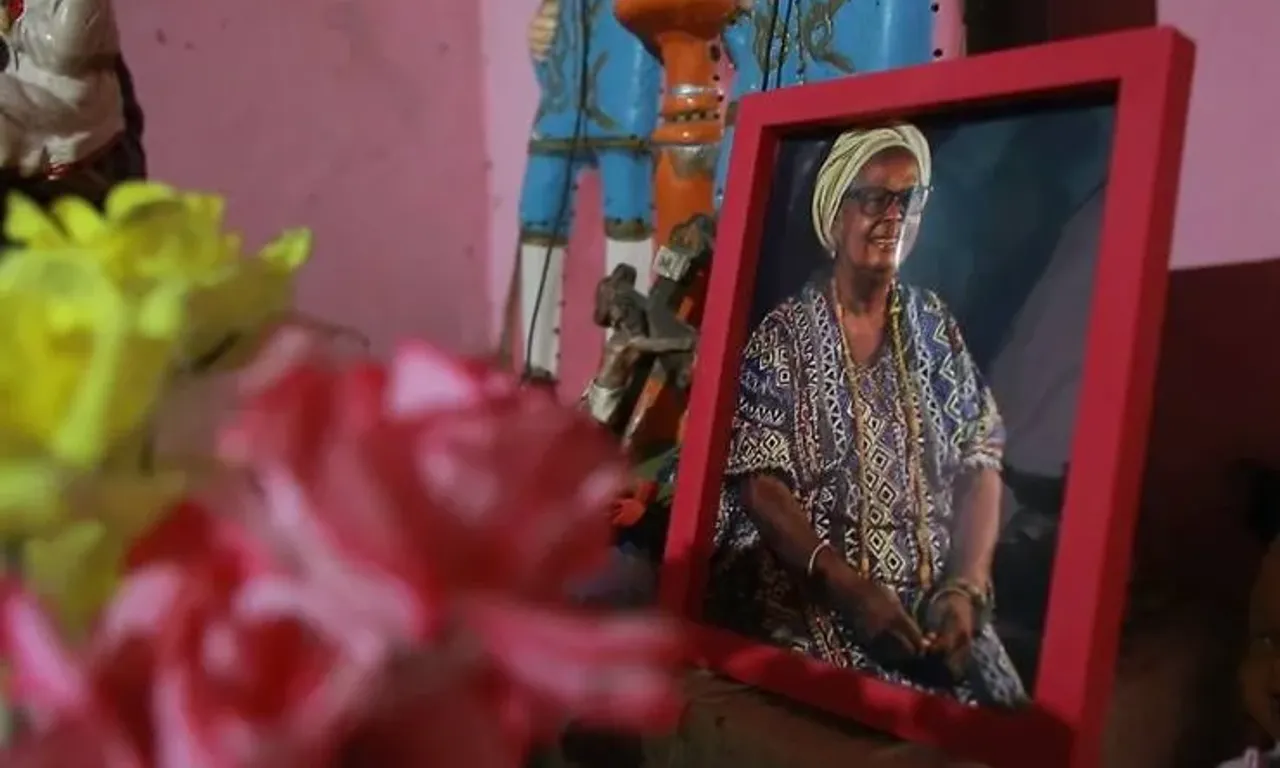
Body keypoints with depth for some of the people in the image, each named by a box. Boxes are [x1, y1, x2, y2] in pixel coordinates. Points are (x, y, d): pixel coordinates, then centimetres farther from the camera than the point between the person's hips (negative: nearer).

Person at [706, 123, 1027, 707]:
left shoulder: (934, 326, 8)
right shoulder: (783, 335, -2)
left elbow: (980, 465, 5)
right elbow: (759, 486, -8)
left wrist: (966, 588, -9)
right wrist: (848, 587, -19)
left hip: (933, 608, 3)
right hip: (814, 607, -3)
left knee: (995, 704, -16)